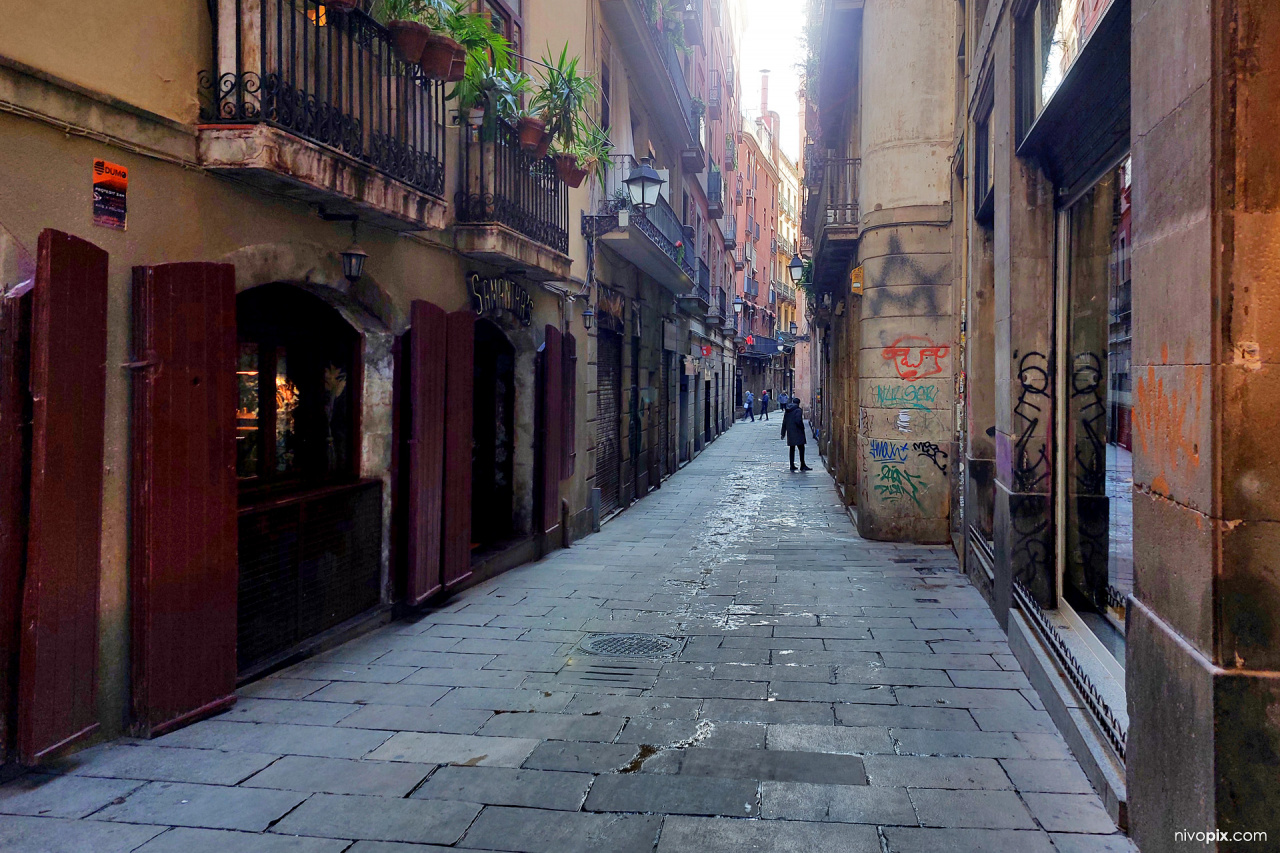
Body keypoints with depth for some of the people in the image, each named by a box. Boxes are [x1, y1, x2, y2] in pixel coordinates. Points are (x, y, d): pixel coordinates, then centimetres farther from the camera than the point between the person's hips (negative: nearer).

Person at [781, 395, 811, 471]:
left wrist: (783, 433, 18)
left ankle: (792, 465, 12)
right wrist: (802, 427, -6)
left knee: (792, 449, 11)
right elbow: (798, 421, -21)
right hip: (797, 433, -7)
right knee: (801, 448, -3)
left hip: (790, 433, 7)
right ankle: (802, 465, -5)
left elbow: (784, 423, 14)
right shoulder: (798, 410, -10)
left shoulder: (787, 411, 12)